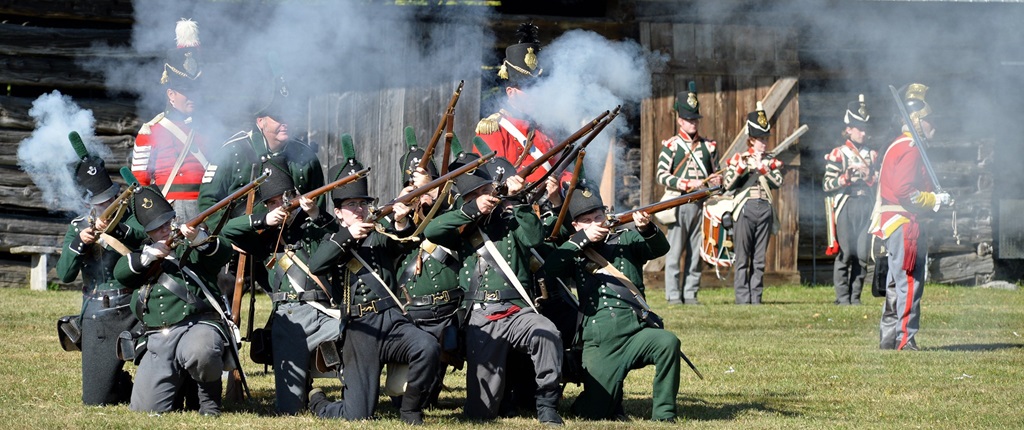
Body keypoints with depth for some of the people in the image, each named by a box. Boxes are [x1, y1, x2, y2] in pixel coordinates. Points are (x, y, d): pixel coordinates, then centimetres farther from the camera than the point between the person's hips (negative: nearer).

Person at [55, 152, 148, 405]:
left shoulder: (131, 220, 3)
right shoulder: (78, 227, 10)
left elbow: (148, 237, -20)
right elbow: (64, 275, 1)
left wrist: (116, 229, -34)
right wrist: (79, 243, -14)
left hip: (136, 313, -2)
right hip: (98, 319, 2)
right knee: (96, 399, -1)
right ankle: (124, 385, 33)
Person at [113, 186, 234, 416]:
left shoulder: (191, 248, 12)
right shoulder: (145, 253, 25)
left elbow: (222, 253, -7)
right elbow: (120, 272, 8)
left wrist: (199, 238, -27)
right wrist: (149, 255, -8)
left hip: (197, 326, -4)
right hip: (158, 339, 4)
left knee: (200, 353, -41)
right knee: (145, 408, -10)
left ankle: (210, 399, -8)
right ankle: (183, 385, 23)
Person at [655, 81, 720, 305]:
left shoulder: (708, 146, 15)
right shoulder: (671, 145, 2)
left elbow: (716, 173, 23)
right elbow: (662, 175, -6)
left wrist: (716, 180, -2)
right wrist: (688, 184, -17)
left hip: (701, 203, 4)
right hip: (680, 203, -4)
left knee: (696, 251, 4)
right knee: (675, 251, -4)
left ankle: (690, 294, 8)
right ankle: (673, 295, -3)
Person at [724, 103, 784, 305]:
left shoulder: (771, 161, 15)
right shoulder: (738, 158, 6)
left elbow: (778, 182, -2)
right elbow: (728, 184, -3)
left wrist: (762, 168, -12)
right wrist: (740, 169, -17)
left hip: (765, 209, 3)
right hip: (745, 209, -3)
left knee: (759, 258, 4)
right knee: (742, 258, -4)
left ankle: (756, 296, 7)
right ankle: (742, 297, -4)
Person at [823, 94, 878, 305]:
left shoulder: (871, 155, 17)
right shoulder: (838, 154, 3)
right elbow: (827, 184, -3)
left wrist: (869, 176, -4)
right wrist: (847, 176, -16)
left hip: (866, 206, 4)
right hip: (845, 206, -4)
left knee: (862, 254, 2)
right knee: (845, 253, -8)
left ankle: (855, 296, 7)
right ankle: (842, 297, -4)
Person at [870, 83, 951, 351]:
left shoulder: (899, 147, 19)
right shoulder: (909, 149, -14)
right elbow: (903, 191, -23)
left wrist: (934, 198, 14)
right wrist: (935, 200, -13)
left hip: (895, 225, 11)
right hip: (904, 225, -11)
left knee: (896, 284, 14)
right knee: (910, 284, -11)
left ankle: (888, 338, 18)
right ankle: (905, 339, -12)